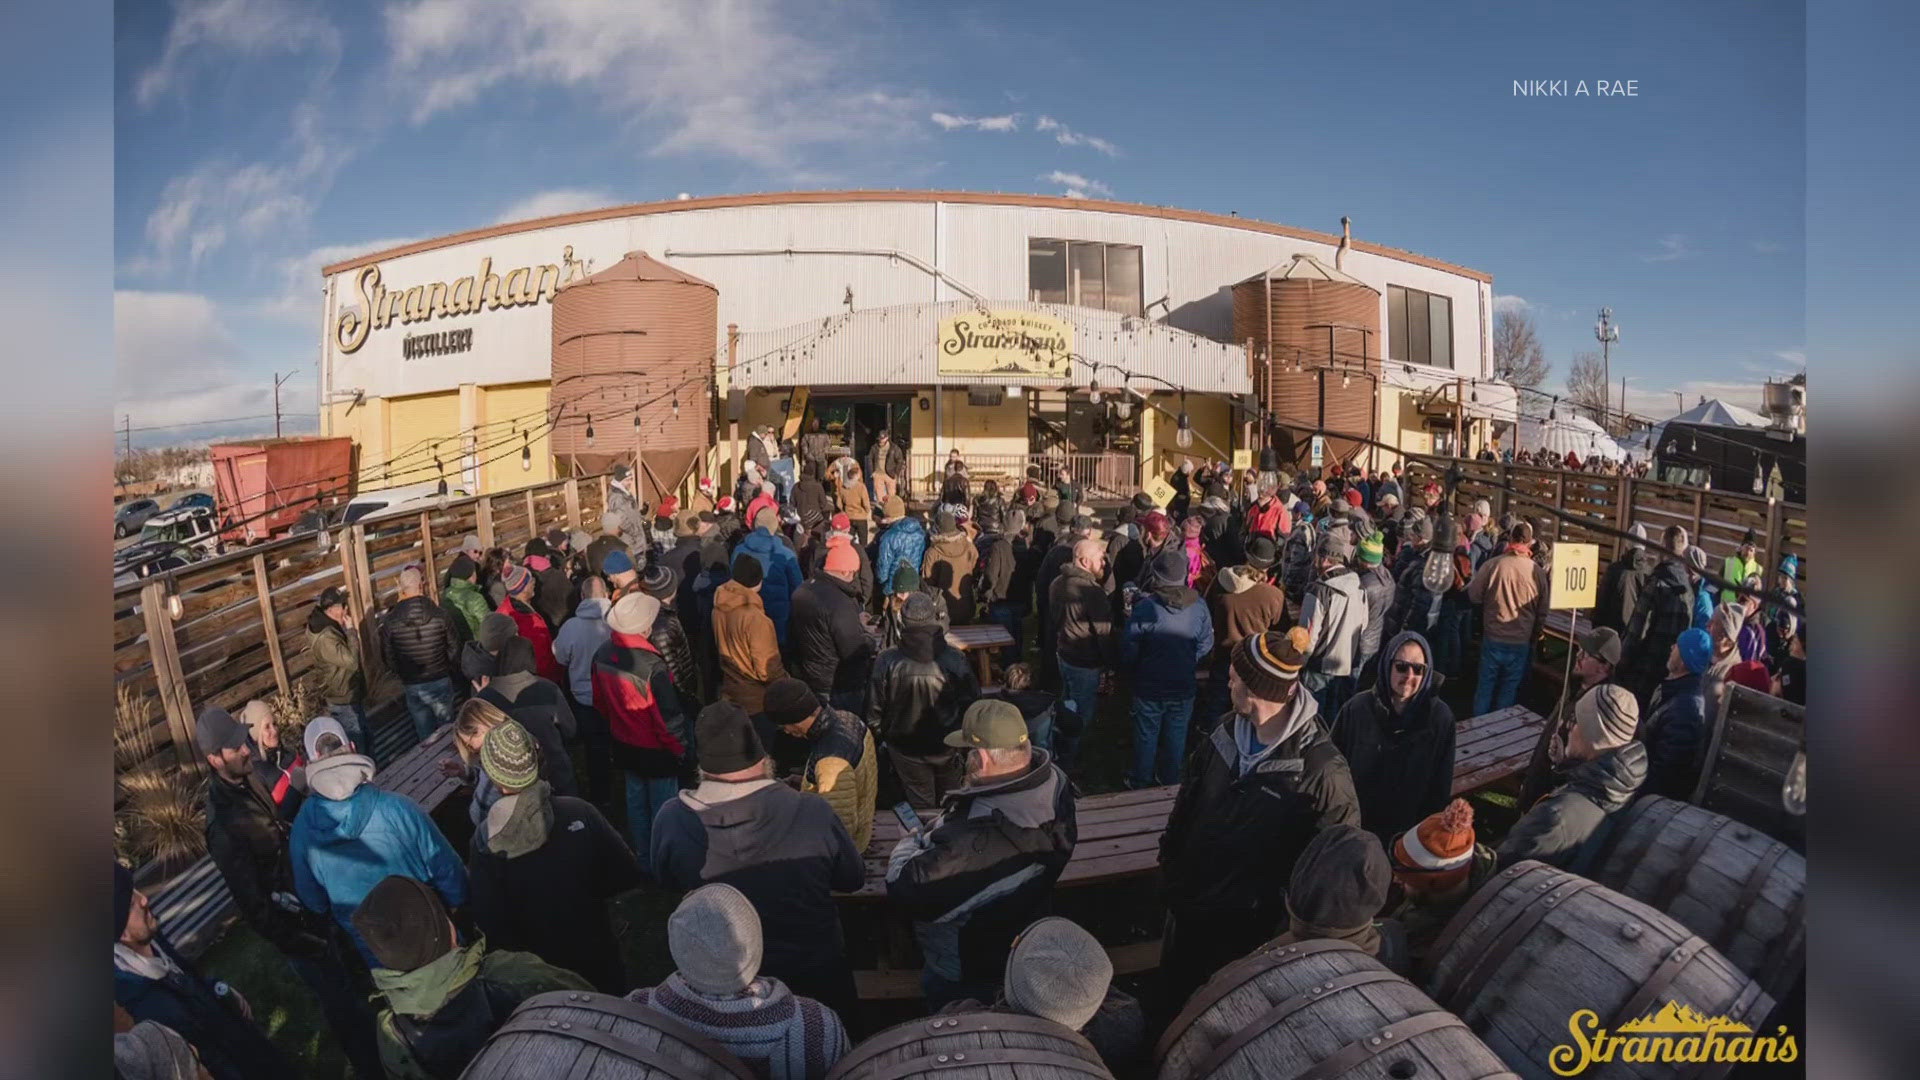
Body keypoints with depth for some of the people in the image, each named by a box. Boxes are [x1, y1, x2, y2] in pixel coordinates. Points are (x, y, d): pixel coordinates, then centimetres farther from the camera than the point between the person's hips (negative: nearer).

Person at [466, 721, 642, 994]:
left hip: (540, 964, 0)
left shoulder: (486, 840, -23)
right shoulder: (578, 812, -22)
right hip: (596, 951, 0)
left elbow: (488, 921, -19)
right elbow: (627, 876, -15)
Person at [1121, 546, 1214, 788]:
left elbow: (1128, 653, -17)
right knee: (1176, 736, 22)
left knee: (1146, 737, 17)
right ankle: (1170, 779, 41)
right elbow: (1205, 646, -3)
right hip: (1183, 687, 2)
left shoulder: (1144, 608, -25)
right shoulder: (1199, 606, -15)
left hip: (1149, 688, -2)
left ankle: (1140, 783, 35)